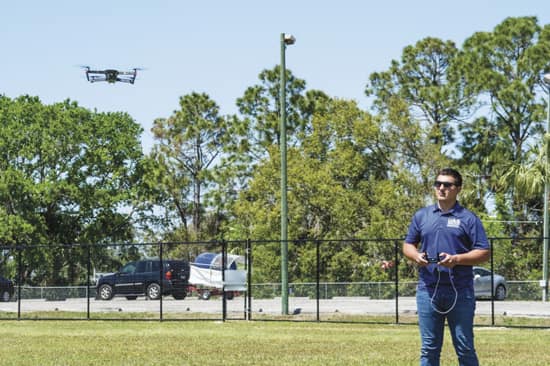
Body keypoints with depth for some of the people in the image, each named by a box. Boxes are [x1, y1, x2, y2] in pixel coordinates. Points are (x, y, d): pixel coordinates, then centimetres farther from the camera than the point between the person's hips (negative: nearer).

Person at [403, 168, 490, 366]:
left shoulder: (468, 218, 2)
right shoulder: (421, 216, 13)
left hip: (460, 294, -3)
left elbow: (484, 253, -2)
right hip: (427, 290, 3)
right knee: (429, 348, 6)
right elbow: (408, 245, 18)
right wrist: (416, 256, -5)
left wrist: (456, 259, -17)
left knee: (465, 348, 2)